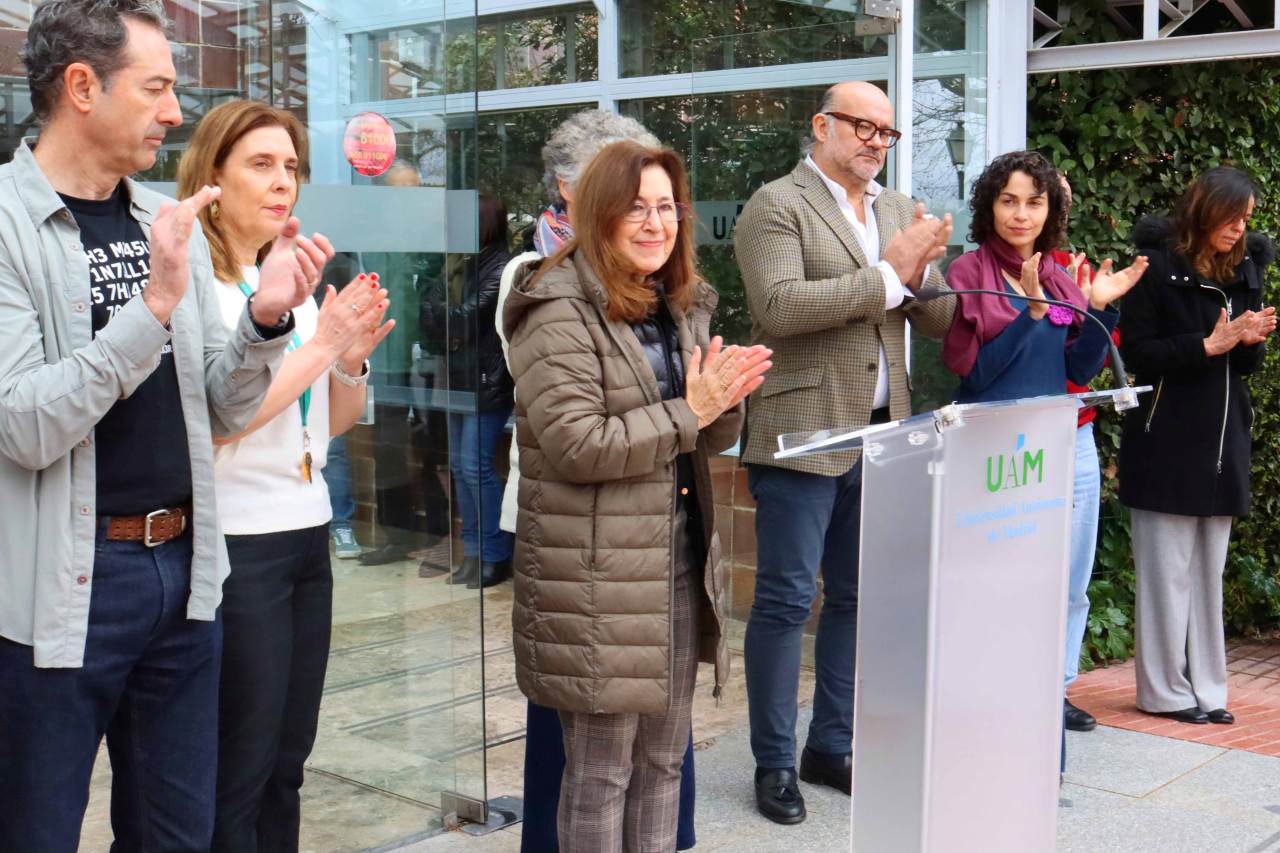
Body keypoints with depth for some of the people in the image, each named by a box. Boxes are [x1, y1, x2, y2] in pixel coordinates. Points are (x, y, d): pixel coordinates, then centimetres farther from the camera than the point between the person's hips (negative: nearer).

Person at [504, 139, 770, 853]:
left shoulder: (684, 308, 13)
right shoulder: (560, 314, -12)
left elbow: (714, 439, 18)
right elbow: (574, 444, -20)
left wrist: (725, 401, -5)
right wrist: (688, 412, -18)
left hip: (681, 556, 8)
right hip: (598, 573, -8)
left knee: (664, 759, 16)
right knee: (602, 767, 2)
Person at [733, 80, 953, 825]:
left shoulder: (900, 210, 14)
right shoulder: (777, 206, -6)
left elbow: (942, 320, 12)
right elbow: (777, 307, -21)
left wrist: (923, 271, -10)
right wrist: (888, 275, -17)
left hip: (881, 434, 7)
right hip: (803, 435, -7)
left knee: (856, 597, 14)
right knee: (786, 601, -1)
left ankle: (831, 746, 27)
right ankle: (774, 762, 12)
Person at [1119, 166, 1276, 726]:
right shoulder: (1159, 267, -8)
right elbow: (1137, 351, -12)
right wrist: (1208, 345, -19)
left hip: (1222, 443, 6)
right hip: (1168, 443, -6)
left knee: (1209, 573, 11)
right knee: (1167, 570, -1)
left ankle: (1204, 687, 19)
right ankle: (1164, 690, 9)